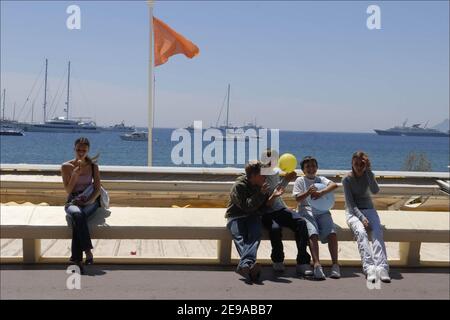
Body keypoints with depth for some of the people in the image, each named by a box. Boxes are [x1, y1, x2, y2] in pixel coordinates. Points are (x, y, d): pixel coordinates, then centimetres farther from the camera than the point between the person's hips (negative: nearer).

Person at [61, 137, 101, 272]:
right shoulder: (66, 166, 6)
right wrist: (75, 174, -12)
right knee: (77, 214, -39)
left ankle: (77, 259, -37)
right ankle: (88, 252, -42)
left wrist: (89, 201, -15)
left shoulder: (93, 166, 9)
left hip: (90, 201, 0)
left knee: (76, 219, -35)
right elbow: (68, 190, 1)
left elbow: (97, 189, 3)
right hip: (73, 201, 0)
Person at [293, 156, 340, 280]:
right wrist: (308, 192, -14)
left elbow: (334, 185, 1)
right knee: (313, 233, -30)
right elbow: (298, 198, 5)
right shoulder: (300, 180, 17)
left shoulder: (321, 179, 21)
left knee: (332, 233, -25)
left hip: (322, 211, 2)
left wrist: (321, 192, -16)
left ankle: (335, 264, -25)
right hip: (306, 211, -2)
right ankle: (317, 264, -41)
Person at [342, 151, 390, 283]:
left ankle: (381, 267, -46)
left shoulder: (368, 176, 6)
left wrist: (368, 171, -18)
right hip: (353, 212, -2)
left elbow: (375, 191, -14)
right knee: (361, 232, -34)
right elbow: (350, 203, -10)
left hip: (368, 209, 2)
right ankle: (369, 267, -47)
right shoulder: (347, 180, -2)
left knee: (377, 231, -30)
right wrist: (362, 218, -23)